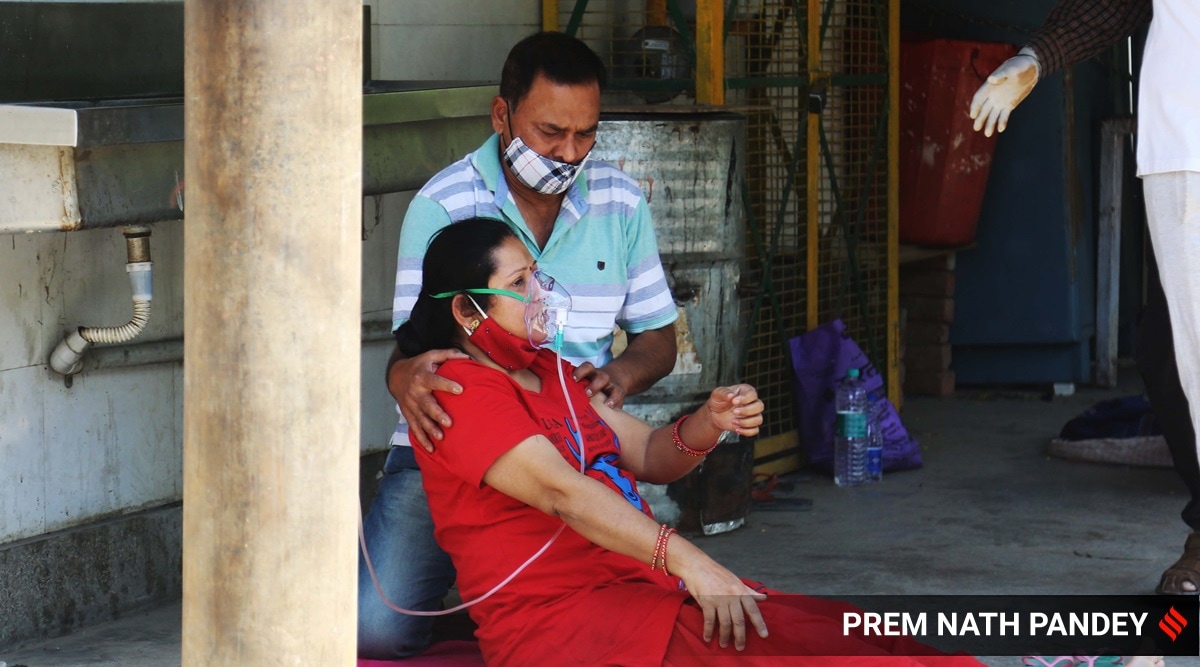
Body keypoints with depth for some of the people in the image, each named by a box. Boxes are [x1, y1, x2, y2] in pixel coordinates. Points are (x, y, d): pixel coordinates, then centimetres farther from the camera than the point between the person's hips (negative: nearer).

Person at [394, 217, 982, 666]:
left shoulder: (548, 374, 23)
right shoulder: (464, 394, -7)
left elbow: (650, 458, 19)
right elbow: (561, 491, -21)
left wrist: (709, 424, -5)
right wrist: (684, 559, -32)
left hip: (641, 587, 8)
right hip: (555, 616, -8)